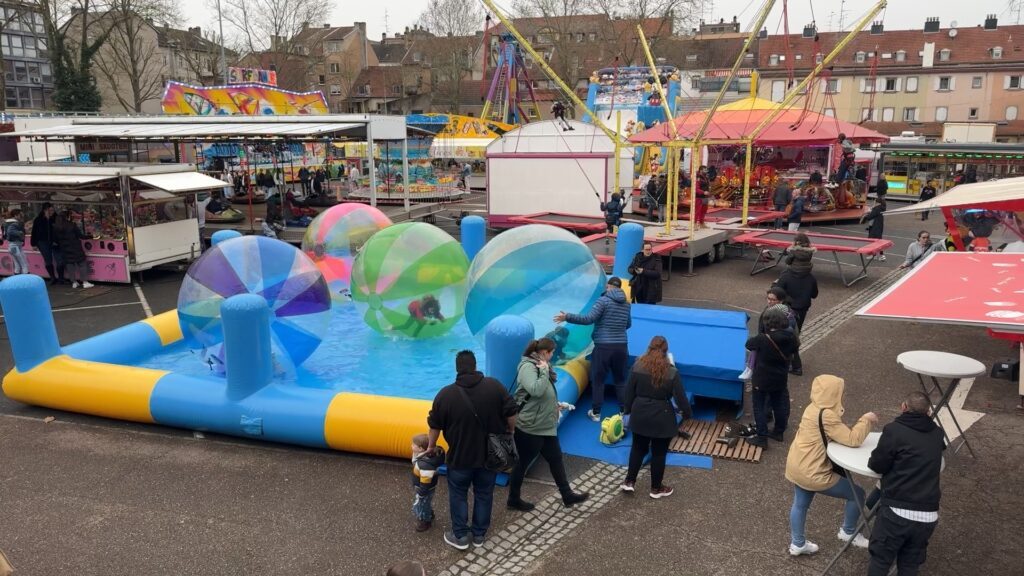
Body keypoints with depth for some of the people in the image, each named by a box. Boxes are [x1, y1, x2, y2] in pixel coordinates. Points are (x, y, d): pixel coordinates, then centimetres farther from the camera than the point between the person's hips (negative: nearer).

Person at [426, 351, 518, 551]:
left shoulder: (446, 394, -12)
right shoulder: (495, 386, -11)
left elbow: (435, 426, -3)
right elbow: (511, 413, -6)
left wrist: (432, 446, 13)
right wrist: (510, 431, 13)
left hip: (460, 457, -2)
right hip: (490, 454, 2)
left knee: (458, 495, 18)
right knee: (484, 494, 18)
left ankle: (460, 536, 26)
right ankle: (479, 534, 30)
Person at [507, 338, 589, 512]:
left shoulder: (539, 365, 11)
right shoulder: (527, 367, -20)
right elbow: (536, 390, -36)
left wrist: (556, 404, 11)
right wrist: (544, 371, -26)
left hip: (546, 426, 9)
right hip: (529, 427, -9)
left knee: (556, 459, 15)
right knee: (523, 464, 6)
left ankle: (567, 496, 25)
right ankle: (514, 500, 22)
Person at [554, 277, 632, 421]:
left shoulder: (603, 300, -9)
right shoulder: (626, 303, 10)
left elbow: (589, 319, -19)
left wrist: (567, 317, -15)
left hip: (603, 346, -5)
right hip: (621, 346, 5)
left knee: (598, 380, 6)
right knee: (620, 380, 15)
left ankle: (596, 413, 10)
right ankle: (624, 411, 17)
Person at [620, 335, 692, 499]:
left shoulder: (637, 367, -6)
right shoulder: (671, 372, -14)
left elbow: (629, 392, 1)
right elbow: (680, 398, -10)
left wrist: (628, 410, 15)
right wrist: (688, 414, 5)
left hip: (640, 415, 3)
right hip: (661, 419, -3)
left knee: (638, 448, 19)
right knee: (659, 453, 11)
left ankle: (629, 482, 23)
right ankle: (656, 488, 23)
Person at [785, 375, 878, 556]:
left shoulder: (814, 408, 5)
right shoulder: (826, 415, -26)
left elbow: (840, 434, 12)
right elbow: (852, 439, -24)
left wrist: (861, 423, -2)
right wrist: (866, 419, -12)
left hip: (797, 466, 10)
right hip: (812, 473, -9)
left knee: (800, 504, 22)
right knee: (857, 494, 7)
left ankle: (797, 544, 35)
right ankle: (848, 532, 26)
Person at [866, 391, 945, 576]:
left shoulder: (894, 429, -8)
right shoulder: (937, 434, 9)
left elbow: (876, 465, -2)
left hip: (898, 512, -5)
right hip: (929, 515, 5)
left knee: (880, 561, 10)